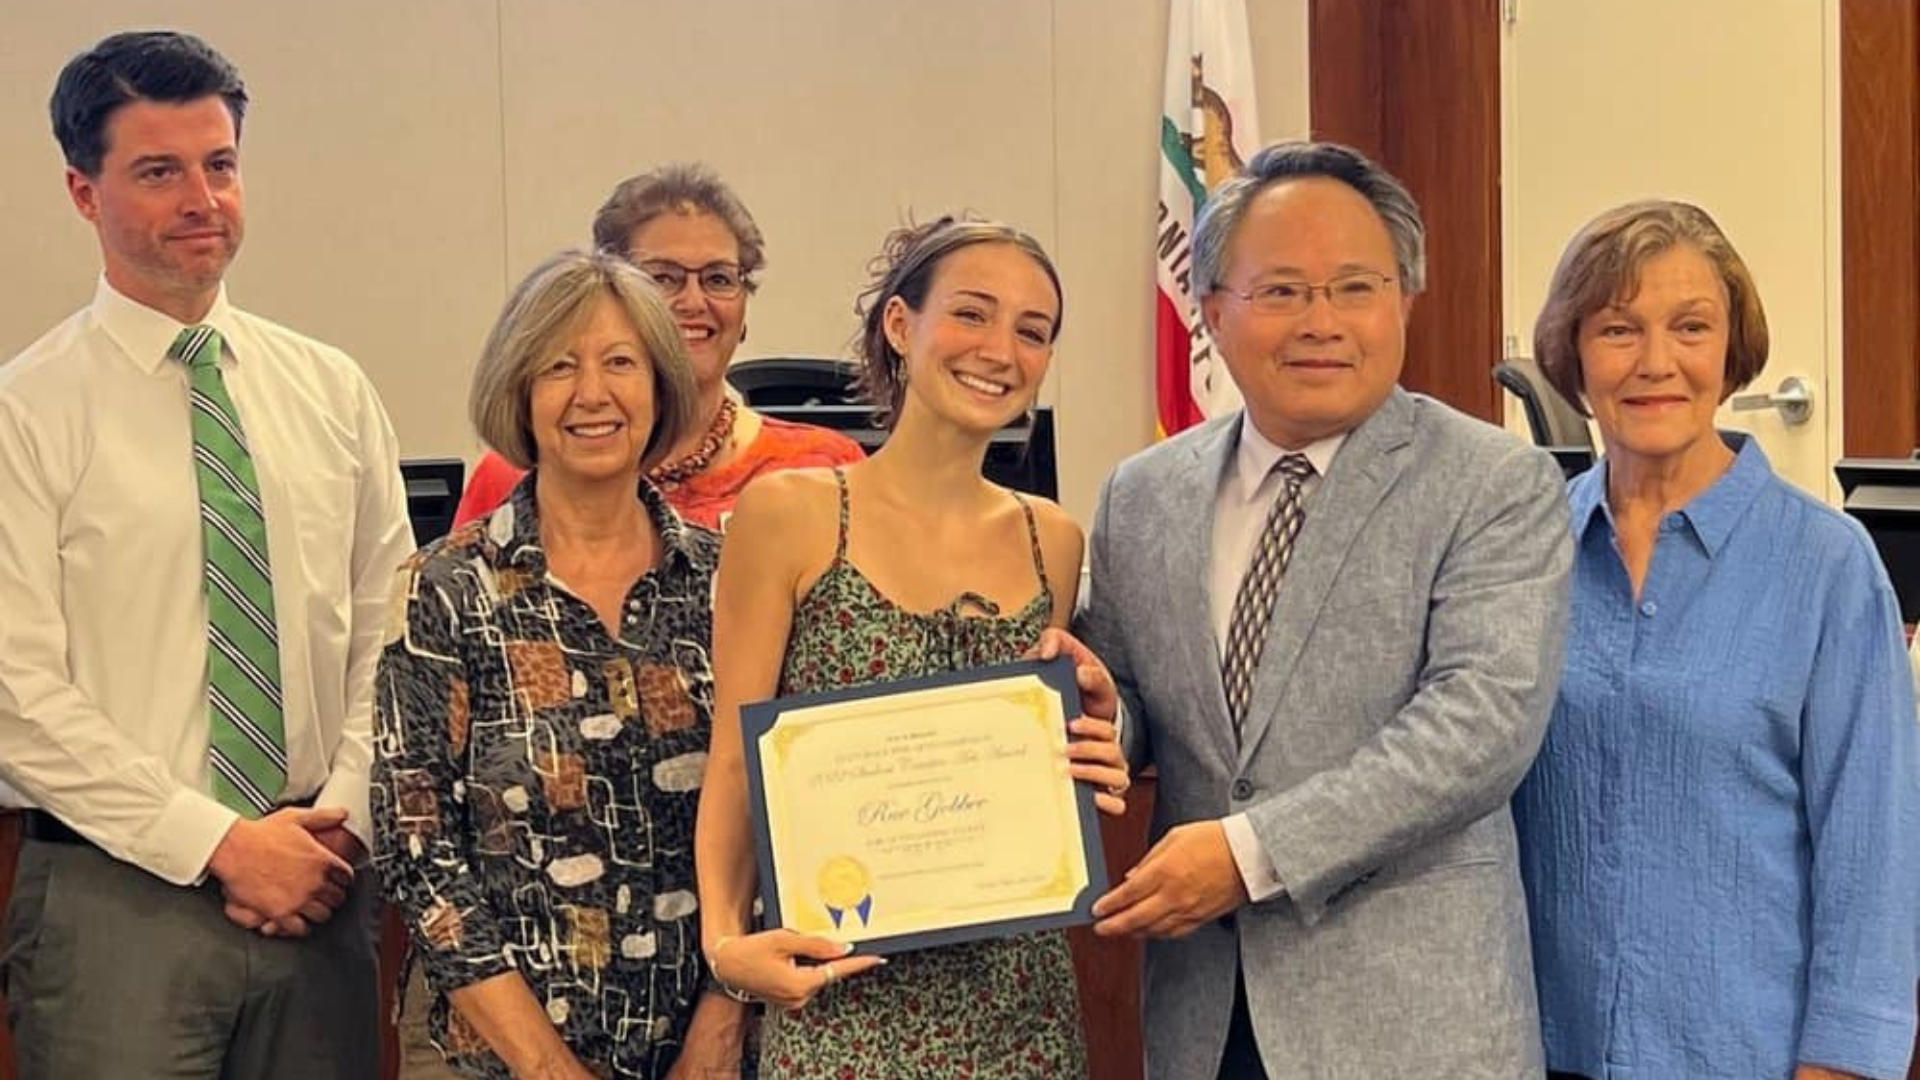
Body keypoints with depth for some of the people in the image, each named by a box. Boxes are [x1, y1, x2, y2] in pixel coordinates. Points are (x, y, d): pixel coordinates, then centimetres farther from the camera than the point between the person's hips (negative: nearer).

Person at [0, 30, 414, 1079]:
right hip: (116, 894, -3)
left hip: (316, 881, 4)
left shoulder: (331, 390, 8)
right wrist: (224, 844, -13)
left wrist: (342, 816, -6)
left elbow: (385, 630, 8)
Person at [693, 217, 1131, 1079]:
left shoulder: (1052, 540, 7)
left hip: (1019, 996, 4)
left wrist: (1090, 767, -4)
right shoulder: (790, 513, -6)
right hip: (844, 1000, -4)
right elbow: (737, 762, -5)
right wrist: (726, 937, -18)